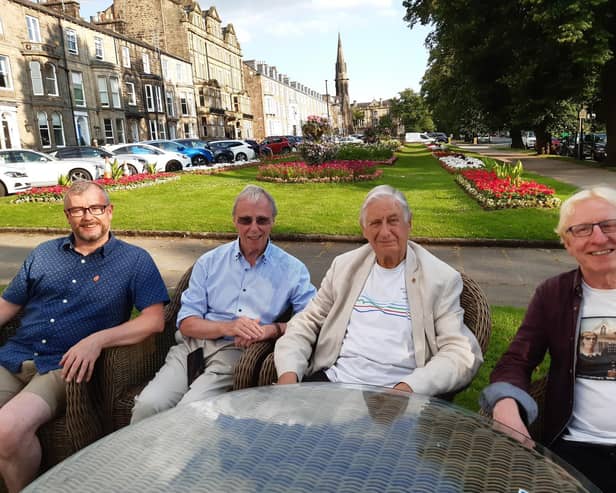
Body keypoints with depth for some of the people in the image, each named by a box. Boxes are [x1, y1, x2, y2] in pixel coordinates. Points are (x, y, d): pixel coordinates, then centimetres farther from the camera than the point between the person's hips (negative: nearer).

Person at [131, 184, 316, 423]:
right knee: (147, 405, -21)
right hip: (194, 344, 2)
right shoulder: (209, 262, 11)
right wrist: (227, 327, -12)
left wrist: (273, 329, -16)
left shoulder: (292, 270, 7)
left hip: (237, 351, -2)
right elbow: (186, 323, 6)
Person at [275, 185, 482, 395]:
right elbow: (306, 324, 11)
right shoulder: (344, 265, 11)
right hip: (332, 380, 2)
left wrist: (410, 388, -21)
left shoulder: (442, 279, 1)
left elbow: (460, 353, -5)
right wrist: (289, 374, -7)